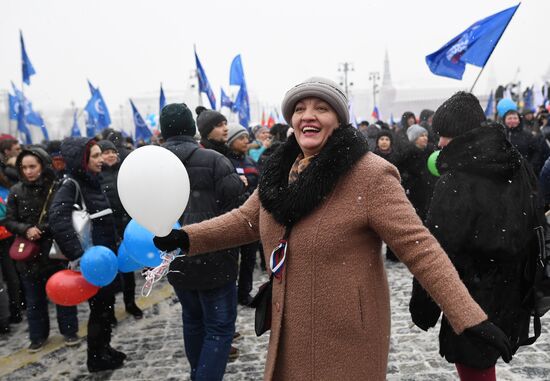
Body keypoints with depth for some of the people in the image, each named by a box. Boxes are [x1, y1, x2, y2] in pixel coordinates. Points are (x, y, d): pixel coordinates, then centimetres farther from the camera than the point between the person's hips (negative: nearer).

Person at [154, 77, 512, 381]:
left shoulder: (369, 175, -19)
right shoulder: (283, 171, 3)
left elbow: (418, 246, -21)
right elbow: (245, 219, 13)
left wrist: (469, 317, -26)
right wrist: (186, 237, 4)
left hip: (346, 336, -6)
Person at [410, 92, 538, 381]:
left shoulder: (456, 182, -21)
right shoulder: (518, 167, 3)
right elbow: (533, 229, 14)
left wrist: (423, 309, -8)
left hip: (474, 304, -7)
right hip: (513, 299, 8)